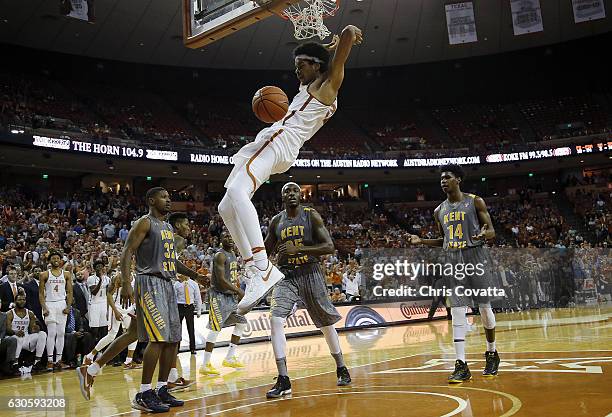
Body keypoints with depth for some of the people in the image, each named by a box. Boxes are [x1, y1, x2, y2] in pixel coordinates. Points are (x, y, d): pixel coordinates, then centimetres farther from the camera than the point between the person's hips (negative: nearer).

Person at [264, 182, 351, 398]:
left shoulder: (312, 216, -5)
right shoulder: (276, 221, 5)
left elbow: (329, 246, -14)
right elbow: (266, 250, 18)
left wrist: (298, 249, -25)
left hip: (310, 274, -2)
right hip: (286, 276, 2)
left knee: (326, 323, 9)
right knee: (276, 320, -18)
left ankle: (341, 369, 32)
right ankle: (283, 381, -14)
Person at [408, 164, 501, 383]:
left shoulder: (475, 201, 0)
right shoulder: (439, 211, 13)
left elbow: (492, 231, 0)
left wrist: (484, 234, -24)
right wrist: (422, 241, 8)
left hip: (476, 258, -3)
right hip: (453, 261, 3)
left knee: (484, 308, 4)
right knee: (457, 312, -4)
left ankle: (492, 353, 27)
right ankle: (461, 365, -5)